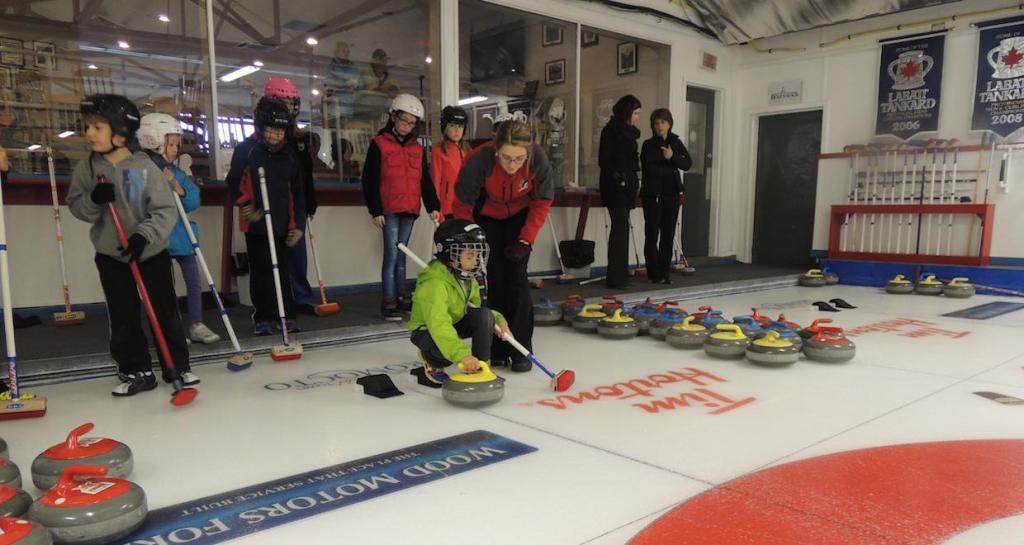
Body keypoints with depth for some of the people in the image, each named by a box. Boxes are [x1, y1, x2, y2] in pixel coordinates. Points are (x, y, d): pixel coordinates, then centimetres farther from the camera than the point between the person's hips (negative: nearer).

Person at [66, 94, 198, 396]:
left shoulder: (145, 167, -10)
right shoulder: (86, 167, 0)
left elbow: (166, 211, -13)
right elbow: (77, 208, 1)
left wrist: (143, 235, -26)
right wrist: (94, 199, -20)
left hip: (152, 252, -2)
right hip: (110, 256, 3)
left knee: (166, 312, 4)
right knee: (123, 319, 6)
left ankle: (178, 366, 16)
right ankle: (136, 371, 18)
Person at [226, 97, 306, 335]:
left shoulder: (289, 154, 6)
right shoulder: (246, 149, -2)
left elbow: (297, 192, 7)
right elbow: (234, 183, 1)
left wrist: (298, 225, 3)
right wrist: (246, 206, -7)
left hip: (283, 225, 2)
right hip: (256, 225, -2)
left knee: (284, 271, 5)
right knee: (260, 273, 6)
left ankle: (287, 316, 15)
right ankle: (262, 318, 16)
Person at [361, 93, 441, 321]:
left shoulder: (418, 149, 12)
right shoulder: (378, 144, -3)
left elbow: (425, 180, 14)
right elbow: (369, 180, -5)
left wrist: (433, 206, 4)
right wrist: (375, 210, -10)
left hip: (410, 209, 5)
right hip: (389, 209, -5)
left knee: (401, 255, 13)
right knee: (391, 255, -7)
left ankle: (402, 297, 20)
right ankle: (389, 302, -3)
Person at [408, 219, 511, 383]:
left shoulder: (468, 279, -7)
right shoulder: (435, 283, -34)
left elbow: (477, 308, 3)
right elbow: (439, 325, -46)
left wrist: (498, 319, -18)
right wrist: (462, 355, -56)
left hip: (454, 323, 7)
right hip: (426, 331, -7)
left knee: (485, 314, -20)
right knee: (452, 350, -37)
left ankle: (480, 368, -7)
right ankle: (431, 360, 1)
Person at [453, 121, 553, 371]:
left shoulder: (538, 159, -31)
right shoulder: (480, 159, -36)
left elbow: (542, 203, -14)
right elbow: (462, 205, -22)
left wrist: (525, 240, -18)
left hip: (520, 217, 1)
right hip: (487, 217, 0)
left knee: (516, 276, -8)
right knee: (493, 278, -4)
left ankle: (521, 350, 1)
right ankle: (496, 350, 9)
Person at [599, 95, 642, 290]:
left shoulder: (629, 132, 17)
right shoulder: (610, 131, -8)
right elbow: (604, 160, -13)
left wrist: (634, 182, 13)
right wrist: (618, 177, -19)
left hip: (626, 187, 8)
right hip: (614, 188, -8)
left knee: (621, 229, 8)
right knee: (621, 228, -12)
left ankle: (619, 275, 13)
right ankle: (616, 277, -9)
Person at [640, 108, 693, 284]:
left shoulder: (676, 143, 10)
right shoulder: (648, 145, -2)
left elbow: (688, 164, -3)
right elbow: (649, 169, -13)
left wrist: (673, 157, -19)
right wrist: (670, 170, -5)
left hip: (672, 194, 4)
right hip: (653, 194, -4)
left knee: (668, 234, 5)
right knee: (652, 234, -3)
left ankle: (664, 272, 12)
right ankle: (654, 273, 6)